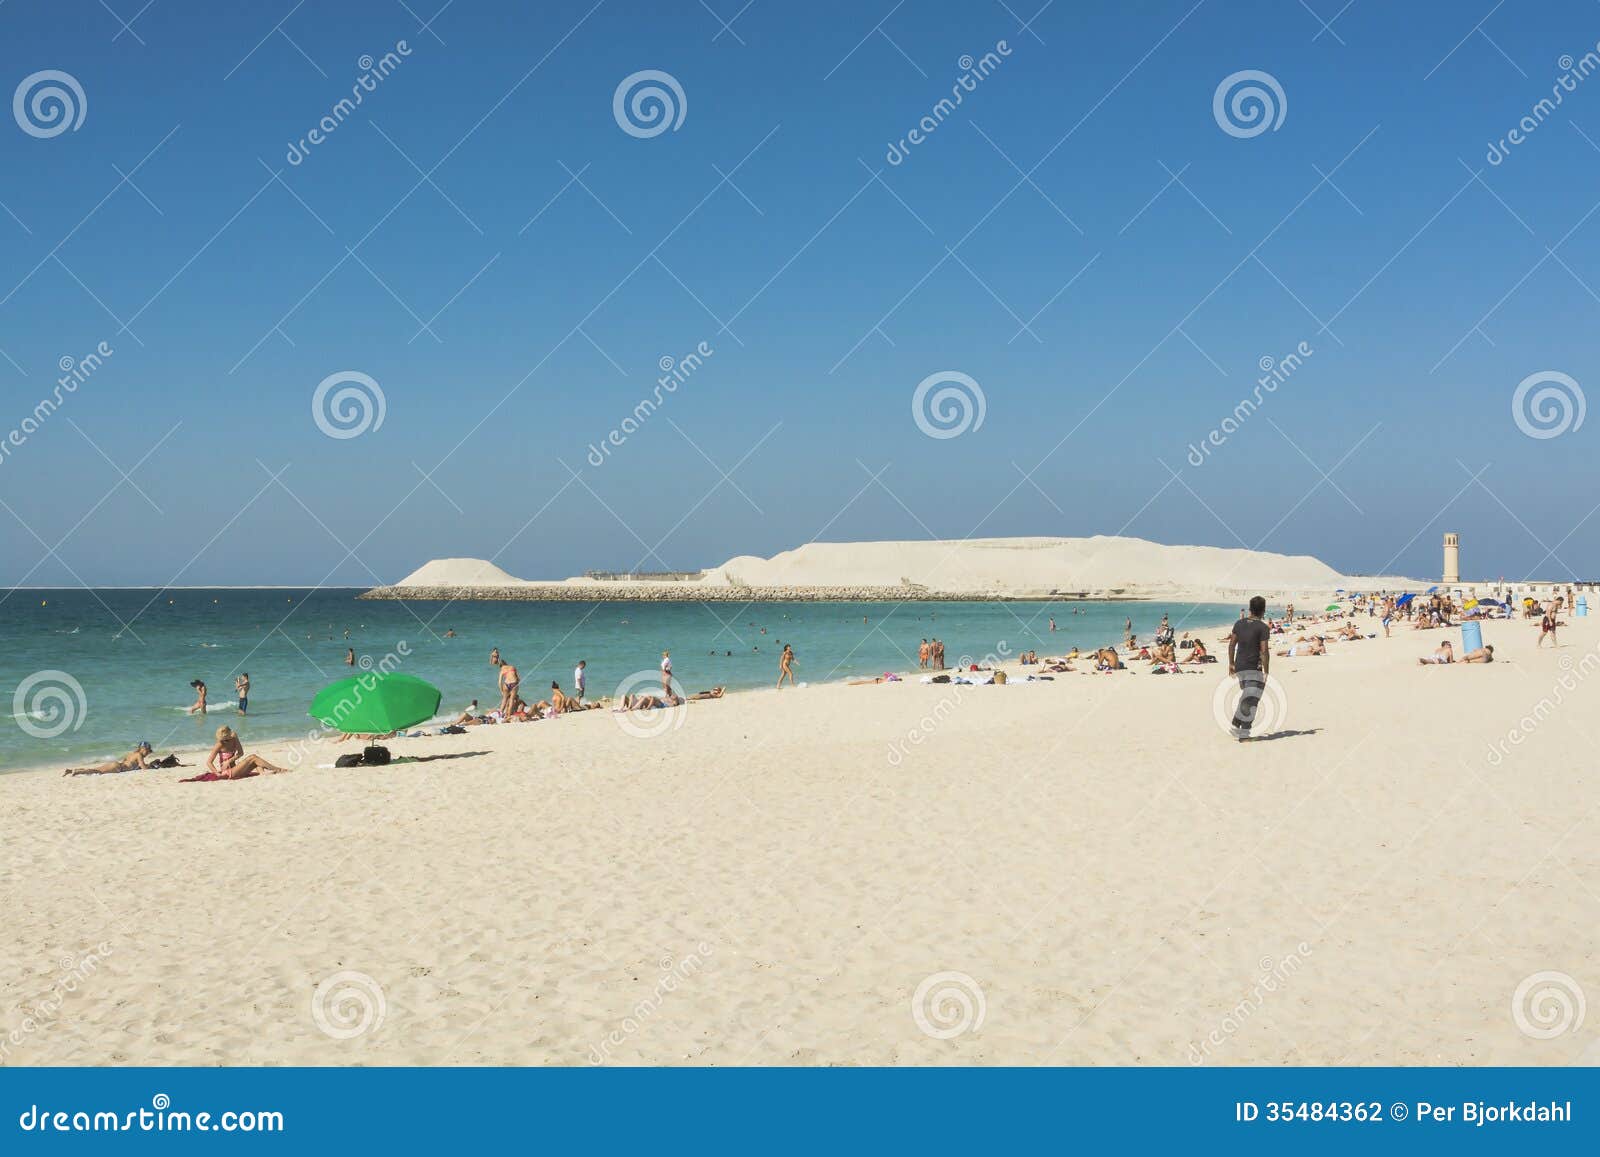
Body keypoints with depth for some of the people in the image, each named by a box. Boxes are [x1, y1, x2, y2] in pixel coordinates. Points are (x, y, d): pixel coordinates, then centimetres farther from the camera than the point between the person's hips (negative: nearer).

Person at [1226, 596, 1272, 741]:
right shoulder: (1263, 628, -10)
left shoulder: (1239, 624, 7)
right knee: (1251, 700, -2)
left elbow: (1232, 644, 9)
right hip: (1254, 668, -6)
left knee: (1245, 697, 21)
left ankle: (1236, 727, 20)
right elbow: (1264, 651, -15)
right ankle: (1243, 734, -6)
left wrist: (1231, 663, 17)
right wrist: (1266, 672, -10)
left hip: (1239, 667, 6)